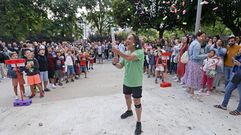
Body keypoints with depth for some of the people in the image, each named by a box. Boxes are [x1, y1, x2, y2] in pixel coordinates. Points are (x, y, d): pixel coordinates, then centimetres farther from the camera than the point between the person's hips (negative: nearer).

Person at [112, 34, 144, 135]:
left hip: (136, 82, -7)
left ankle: (138, 123, 19)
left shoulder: (140, 52, -19)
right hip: (126, 81, 7)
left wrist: (118, 52, -45)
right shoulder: (126, 53, 4)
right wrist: (115, 63, -18)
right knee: (127, 96, 25)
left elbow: (129, 58, -38)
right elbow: (120, 66, 2)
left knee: (137, 102, 2)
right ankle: (129, 111, 53)